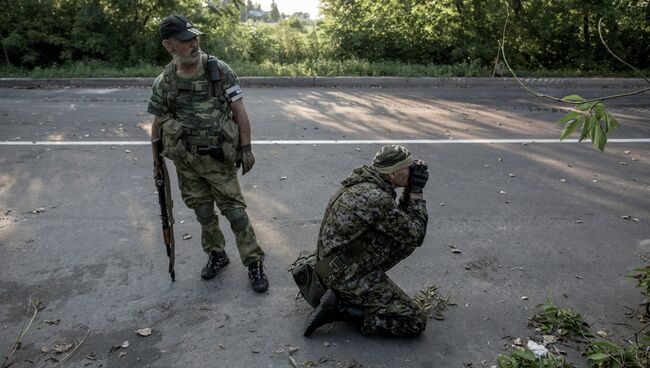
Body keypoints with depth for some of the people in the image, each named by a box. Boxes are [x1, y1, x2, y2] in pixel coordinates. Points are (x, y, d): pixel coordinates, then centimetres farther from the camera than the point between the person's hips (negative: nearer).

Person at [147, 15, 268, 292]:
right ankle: (216, 254, 35)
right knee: (203, 212, 14)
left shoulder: (220, 71, -8)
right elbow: (158, 123, 8)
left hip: (218, 157, -3)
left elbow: (239, 111, -6)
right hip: (185, 160, 3)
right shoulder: (163, 83, -1)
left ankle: (254, 263, 12)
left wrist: (246, 148, -9)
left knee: (234, 210, 0)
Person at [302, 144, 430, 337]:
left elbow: (400, 220, 14)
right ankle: (340, 307, -7)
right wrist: (416, 191, -9)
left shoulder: (362, 180, 2)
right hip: (346, 276, -9)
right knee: (416, 322, -5)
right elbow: (416, 235, -14)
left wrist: (410, 190, 1)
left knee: (405, 239, 10)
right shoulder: (376, 199, -27)